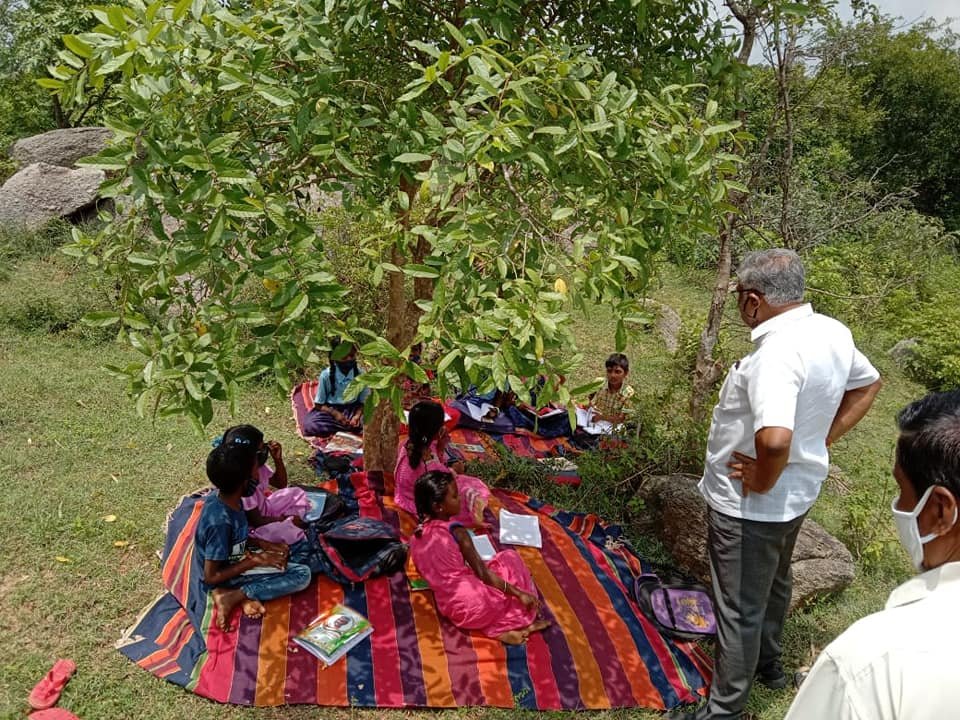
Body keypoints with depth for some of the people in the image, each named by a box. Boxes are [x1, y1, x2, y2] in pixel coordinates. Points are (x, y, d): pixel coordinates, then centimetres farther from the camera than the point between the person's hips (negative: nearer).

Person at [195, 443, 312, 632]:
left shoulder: (222, 496, -9)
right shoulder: (220, 521, -33)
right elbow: (211, 577, -25)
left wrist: (263, 544, -2)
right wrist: (255, 560, -19)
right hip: (226, 577, -9)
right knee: (302, 575, -14)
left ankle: (245, 594, -3)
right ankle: (230, 596, -13)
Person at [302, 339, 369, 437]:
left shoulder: (360, 374, -8)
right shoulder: (326, 375, -11)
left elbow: (363, 402, -1)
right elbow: (319, 404, -5)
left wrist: (357, 415, -21)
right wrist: (335, 413, -21)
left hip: (353, 410, 0)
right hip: (330, 410, 0)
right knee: (310, 424, -31)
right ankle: (351, 427, -24)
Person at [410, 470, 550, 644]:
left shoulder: (419, 533, 1)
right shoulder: (456, 531, -18)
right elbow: (483, 574, -17)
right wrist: (520, 593, -11)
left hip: (447, 607, 7)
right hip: (473, 606, -7)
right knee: (510, 558, 13)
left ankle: (496, 627, 11)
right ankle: (510, 626, 14)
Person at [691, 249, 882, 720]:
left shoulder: (776, 353, -33)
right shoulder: (833, 332, -3)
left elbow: (774, 439, -45)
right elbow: (868, 384, 14)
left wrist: (761, 482, -24)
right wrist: (823, 440, 8)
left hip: (751, 504, -9)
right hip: (798, 491, 9)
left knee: (739, 607, 7)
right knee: (774, 581, 30)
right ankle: (768, 662, 53)